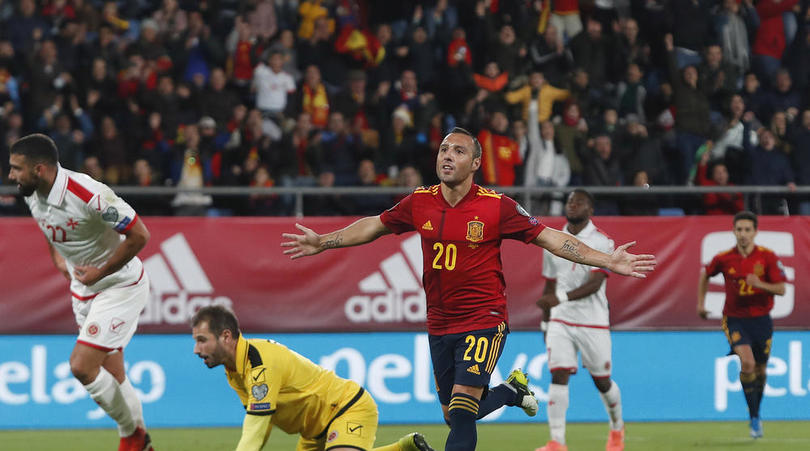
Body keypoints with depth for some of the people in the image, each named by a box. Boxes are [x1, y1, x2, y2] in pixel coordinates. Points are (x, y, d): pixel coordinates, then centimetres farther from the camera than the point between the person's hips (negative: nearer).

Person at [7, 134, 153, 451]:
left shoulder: (89, 195, -30)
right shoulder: (32, 195, -5)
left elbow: (139, 235, -23)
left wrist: (99, 273, -18)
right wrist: (58, 258, 7)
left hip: (120, 285, -8)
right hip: (83, 290, 8)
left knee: (82, 365, -16)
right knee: (111, 376, 11)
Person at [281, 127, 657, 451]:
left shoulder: (497, 207, -11)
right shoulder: (419, 202, 0)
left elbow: (549, 238, -6)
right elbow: (375, 226, 16)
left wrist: (608, 262, -11)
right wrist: (322, 243, 16)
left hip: (484, 321, -5)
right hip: (439, 325, 5)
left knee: (461, 413, -18)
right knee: (454, 416, 12)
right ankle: (512, 390, 39)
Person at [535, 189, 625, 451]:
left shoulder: (602, 243, -8)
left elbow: (594, 284, -20)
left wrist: (561, 297, -33)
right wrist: (545, 324, 17)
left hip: (593, 323, -3)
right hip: (560, 322, 3)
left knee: (601, 380, 8)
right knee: (558, 376, -12)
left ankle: (617, 428, 35)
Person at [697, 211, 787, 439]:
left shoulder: (767, 257, -8)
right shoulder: (724, 258, -6)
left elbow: (781, 289, -9)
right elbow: (705, 274, 15)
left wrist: (760, 284, -26)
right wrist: (701, 303, 15)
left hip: (761, 319, 1)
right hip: (735, 319, -1)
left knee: (760, 369, 11)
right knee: (747, 363, -22)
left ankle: (756, 414, 36)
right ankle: (754, 419, -12)